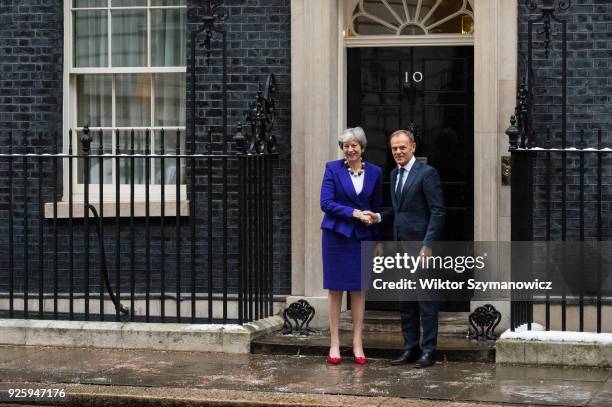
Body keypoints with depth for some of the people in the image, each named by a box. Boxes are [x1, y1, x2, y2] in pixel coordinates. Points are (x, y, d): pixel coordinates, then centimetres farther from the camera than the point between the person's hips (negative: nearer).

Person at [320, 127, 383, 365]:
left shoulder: (375, 172, 5)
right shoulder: (333, 169, -3)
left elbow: (377, 208, 11)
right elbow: (326, 203, -9)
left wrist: (377, 240, 8)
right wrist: (354, 213, -18)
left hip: (362, 237, 2)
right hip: (336, 235, -2)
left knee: (359, 290, 5)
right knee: (335, 289, 2)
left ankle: (357, 343, 11)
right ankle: (334, 343, 7)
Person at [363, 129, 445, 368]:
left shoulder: (427, 173, -8)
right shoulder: (394, 174, 16)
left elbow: (438, 212, -12)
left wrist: (427, 245, -17)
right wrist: (379, 217, 4)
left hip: (420, 245, -8)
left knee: (426, 300, -3)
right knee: (405, 301, 10)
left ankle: (429, 350, 2)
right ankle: (410, 348, 17)